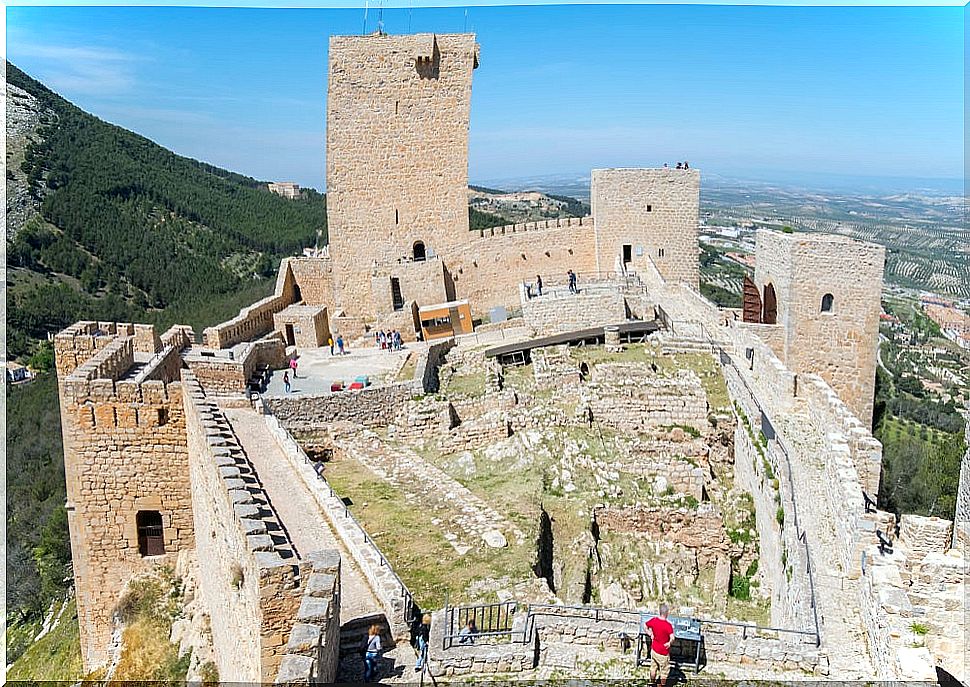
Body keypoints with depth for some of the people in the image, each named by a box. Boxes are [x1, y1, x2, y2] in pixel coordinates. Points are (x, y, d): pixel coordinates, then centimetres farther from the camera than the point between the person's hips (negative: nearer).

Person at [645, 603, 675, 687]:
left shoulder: (654, 620, -9)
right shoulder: (668, 625, -25)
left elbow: (646, 627, 7)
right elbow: (672, 638, -35)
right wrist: (669, 643, -20)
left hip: (654, 649, 6)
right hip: (663, 652, -5)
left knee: (653, 667, 23)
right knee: (664, 670, 15)